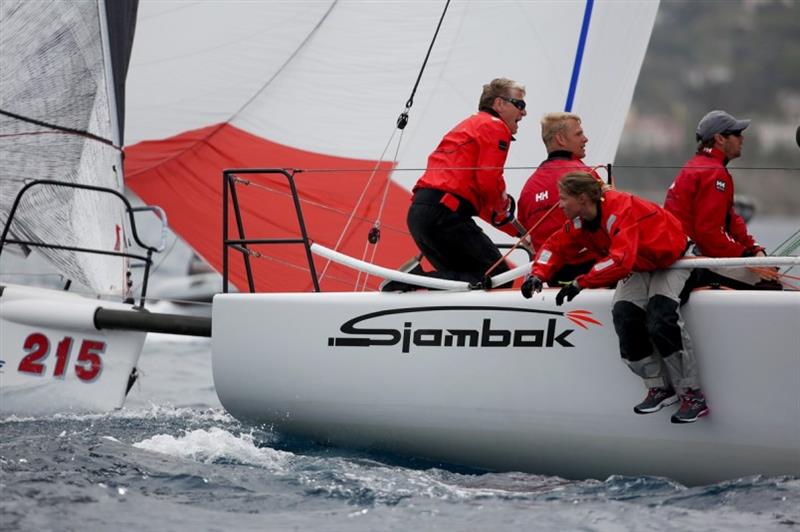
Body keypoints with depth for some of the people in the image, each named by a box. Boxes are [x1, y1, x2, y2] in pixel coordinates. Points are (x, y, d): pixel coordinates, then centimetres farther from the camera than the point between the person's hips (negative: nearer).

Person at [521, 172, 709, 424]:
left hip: (672, 260, -8)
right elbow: (556, 246, 3)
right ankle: (659, 388, -4)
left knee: (661, 322, -26)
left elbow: (620, 261, -46)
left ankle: (692, 395, -18)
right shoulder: (580, 222, -9)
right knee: (624, 314, -16)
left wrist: (580, 282, -45)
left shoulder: (621, 210, -35)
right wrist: (538, 274, -16)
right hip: (639, 268, 8)